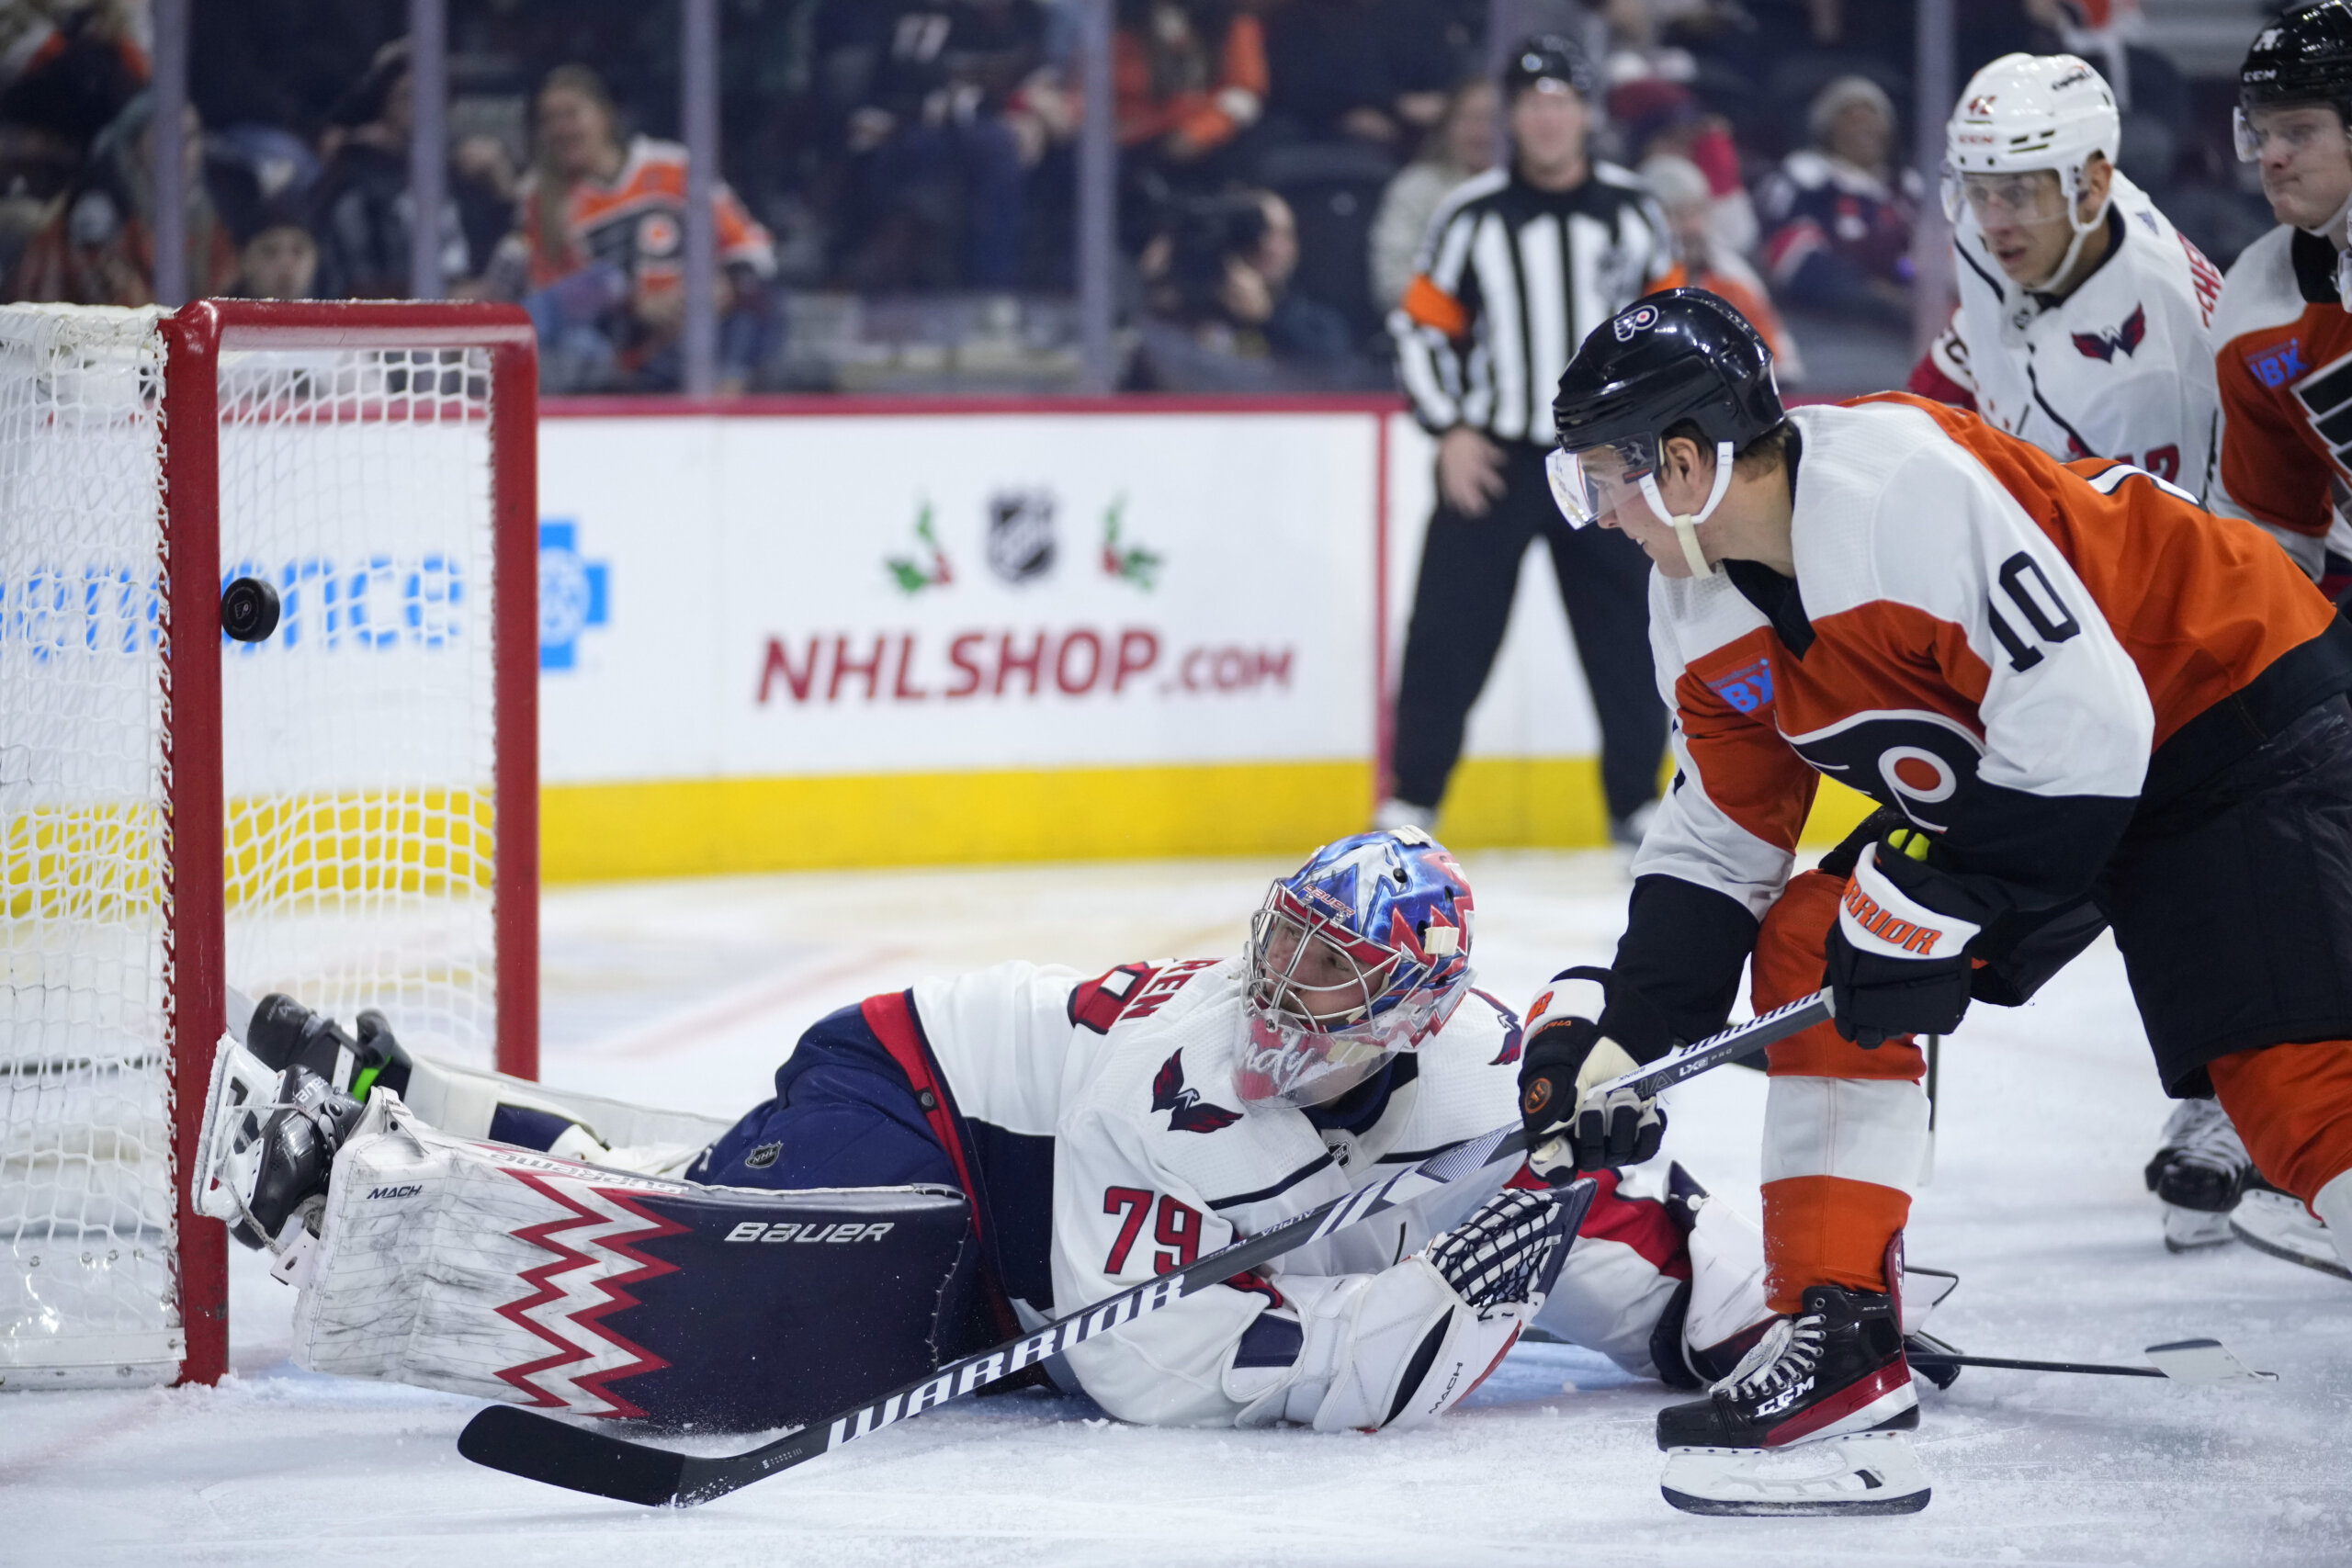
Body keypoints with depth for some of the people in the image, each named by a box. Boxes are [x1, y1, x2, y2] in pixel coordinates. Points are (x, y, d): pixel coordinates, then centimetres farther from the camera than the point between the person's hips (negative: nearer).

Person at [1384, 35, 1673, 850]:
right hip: (1492, 460, -2)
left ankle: (1636, 804, 16)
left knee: (1628, 638, 4)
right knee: (1448, 636, -6)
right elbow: (1420, 326, 0)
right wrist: (1450, 431, -9)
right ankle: (1412, 801, 3)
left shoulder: (1629, 210, 4)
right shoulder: (1472, 216, -3)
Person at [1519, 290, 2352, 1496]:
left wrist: (1937, 901, -24)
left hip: (2235, 709, -9)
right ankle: (1840, 1339, 4)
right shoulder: (1702, 613, 1)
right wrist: (1622, 1037, 1)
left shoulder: (1906, 484, -30)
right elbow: (1718, 843, 10)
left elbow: (2082, 715, -30)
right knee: (1811, 948, 1)